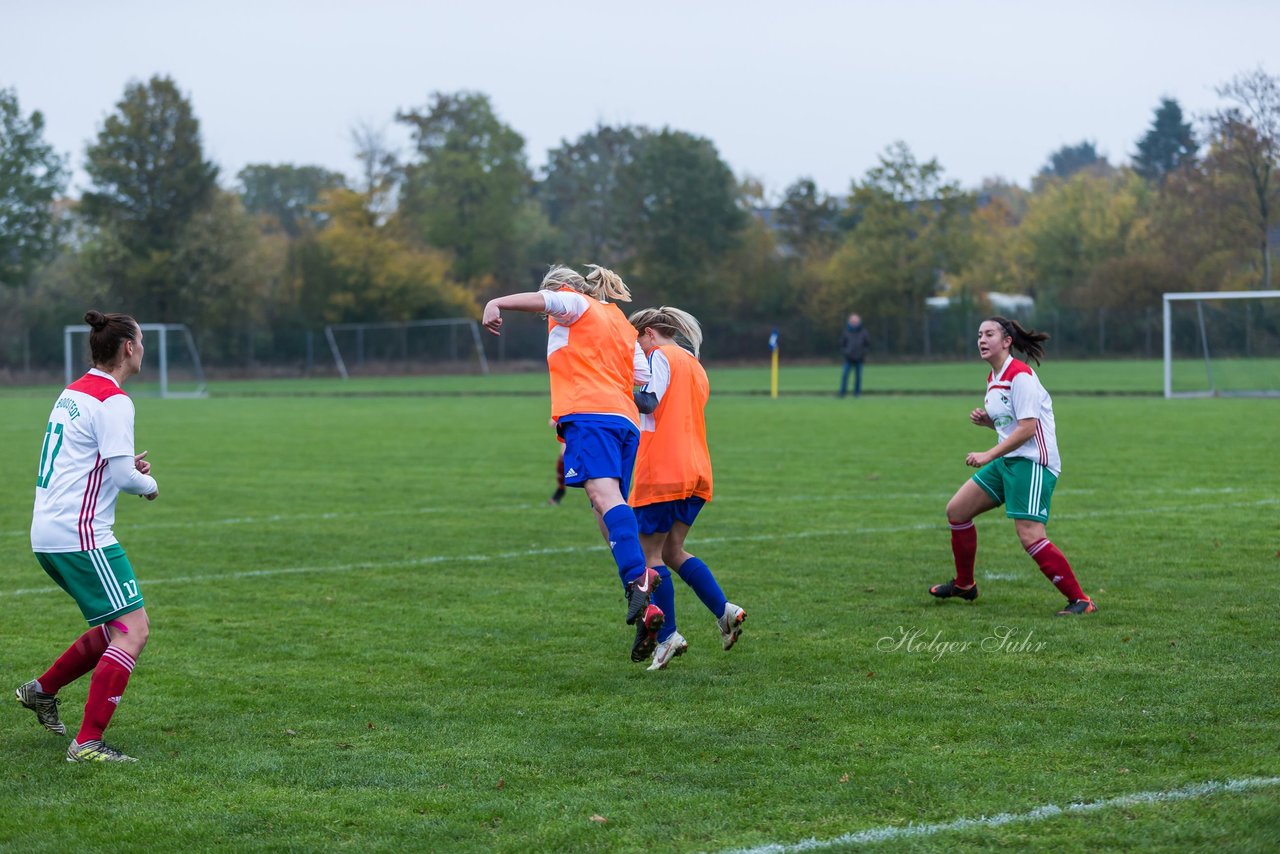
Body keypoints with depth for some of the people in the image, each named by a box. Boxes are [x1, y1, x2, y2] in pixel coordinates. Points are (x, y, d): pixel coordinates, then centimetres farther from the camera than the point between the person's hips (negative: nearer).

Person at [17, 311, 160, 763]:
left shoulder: (74, 392, 17)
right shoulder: (113, 400, -12)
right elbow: (122, 475, -17)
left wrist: (129, 465, 12)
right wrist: (149, 484, 4)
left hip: (48, 534, 10)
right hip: (81, 535, -10)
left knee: (117, 628, 19)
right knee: (133, 630, -10)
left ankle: (42, 690, 26)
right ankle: (87, 743, -14)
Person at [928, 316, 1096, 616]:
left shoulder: (1020, 375, -15)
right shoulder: (993, 378, 13)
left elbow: (1027, 427, -21)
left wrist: (989, 455, -22)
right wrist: (986, 420, 4)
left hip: (1034, 462, -10)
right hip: (1008, 461, 10)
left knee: (1030, 537, -21)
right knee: (956, 510, 11)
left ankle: (1080, 600, -15)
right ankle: (964, 585, 27)